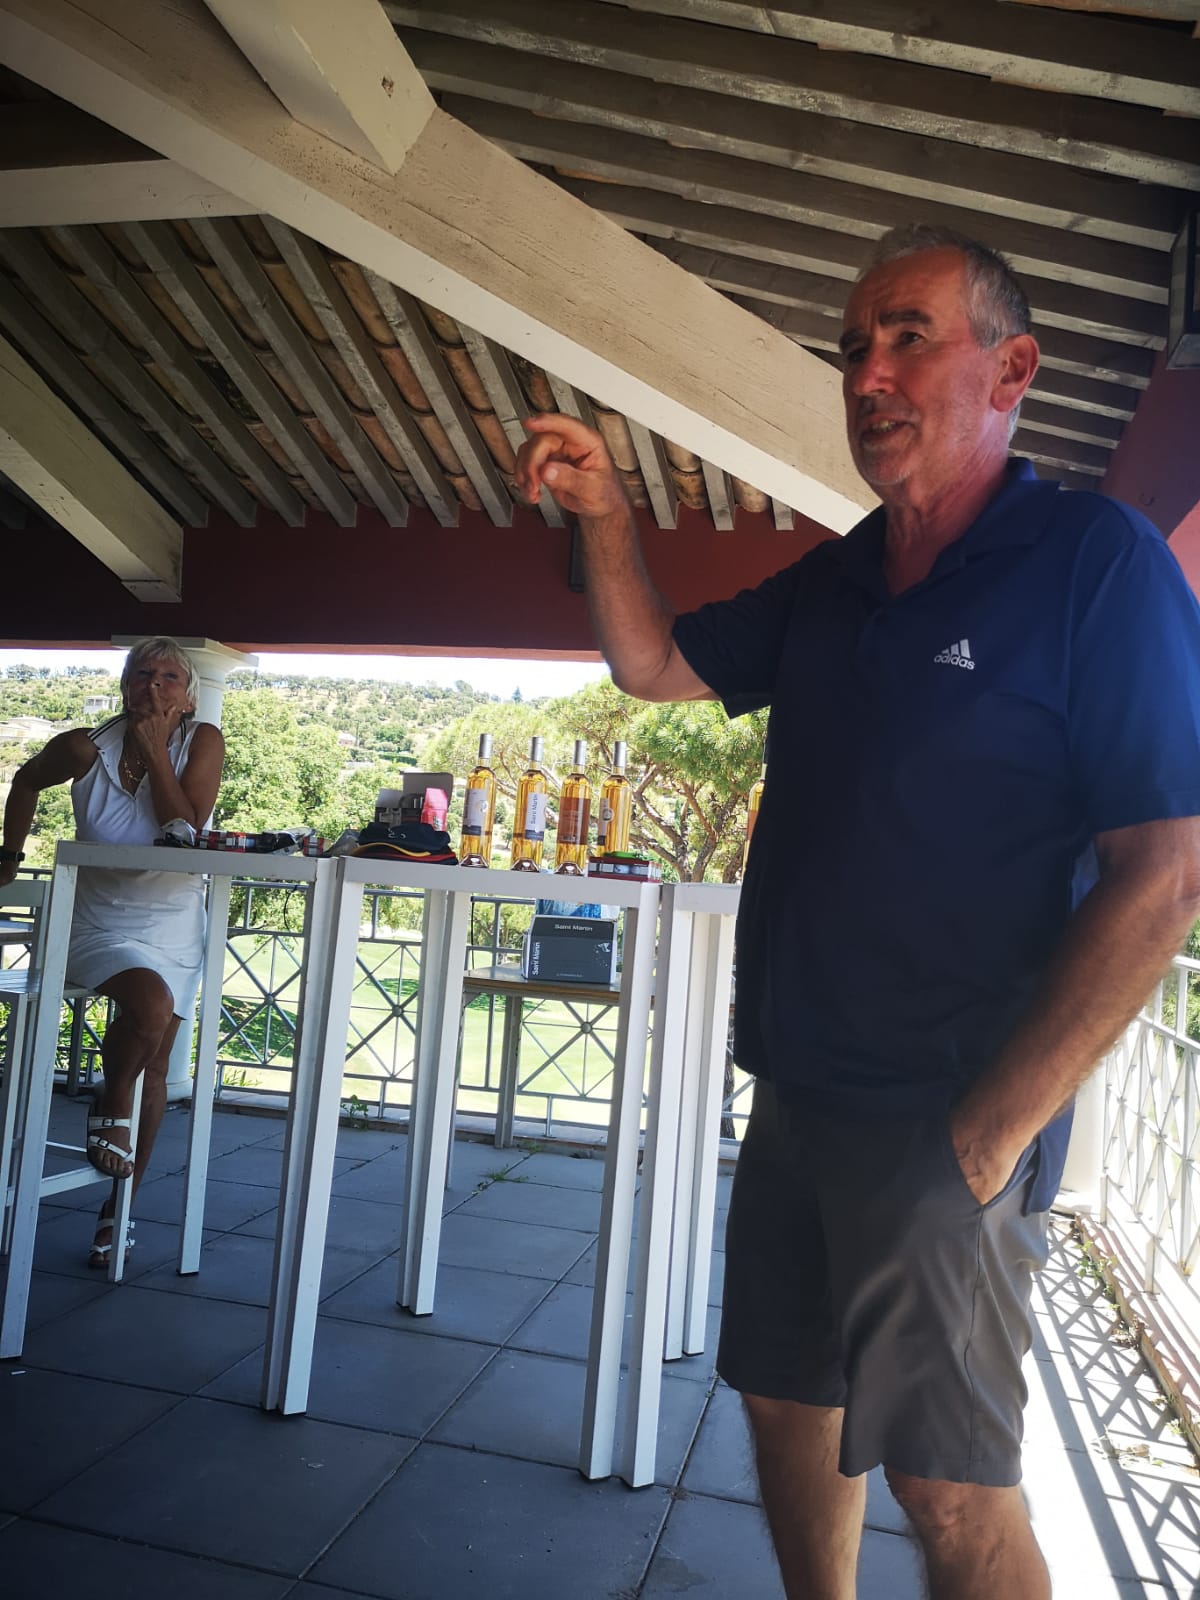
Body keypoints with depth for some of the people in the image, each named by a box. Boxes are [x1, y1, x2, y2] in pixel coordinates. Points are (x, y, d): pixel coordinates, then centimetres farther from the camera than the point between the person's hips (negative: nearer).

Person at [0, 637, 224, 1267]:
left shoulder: (203, 743, -11)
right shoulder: (85, 748, -10)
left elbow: (187, 833, -21)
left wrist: (156, 754, -22)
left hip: (175, 928, 2)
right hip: (102, 925, -2)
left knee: (152, 1066, 7)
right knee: (150, 1003, -32)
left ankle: (116, 1211, 25)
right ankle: (111, 1109, 1)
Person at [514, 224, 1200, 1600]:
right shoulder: (831, 586, 9)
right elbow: (655, 665, 18)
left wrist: (993, 1131, -18)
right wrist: (605, 518, 0)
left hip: (943, 1126, -6)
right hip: (796, 1099, 7)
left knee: (949, 1488, 6)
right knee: (786, 1401, 19)